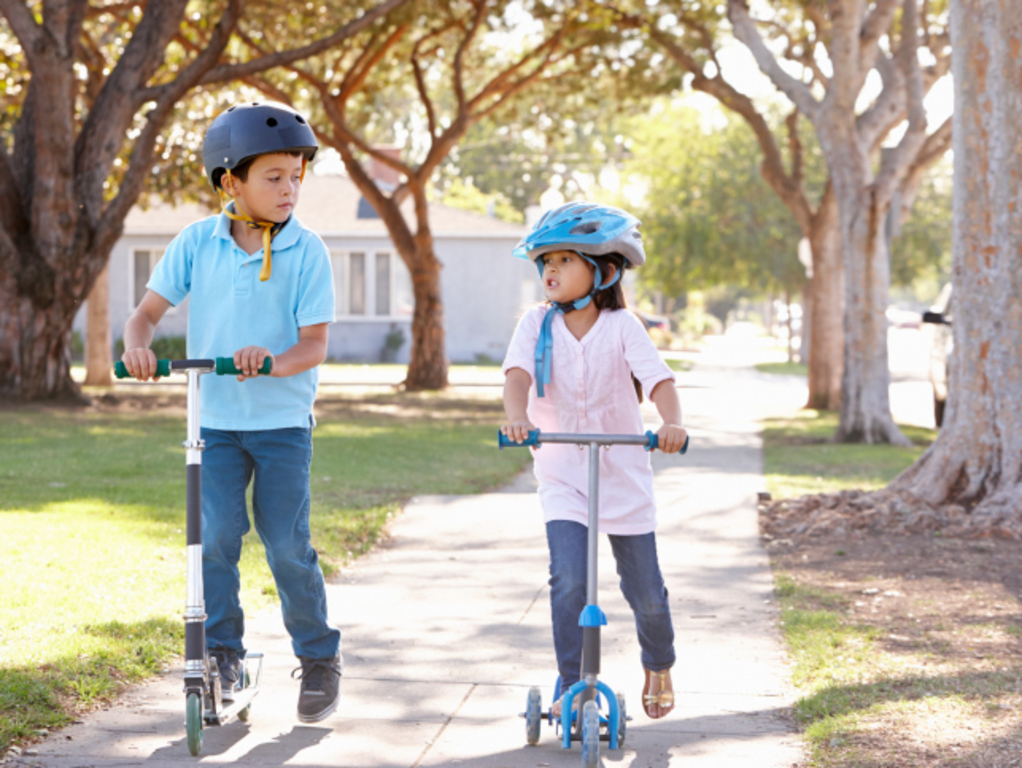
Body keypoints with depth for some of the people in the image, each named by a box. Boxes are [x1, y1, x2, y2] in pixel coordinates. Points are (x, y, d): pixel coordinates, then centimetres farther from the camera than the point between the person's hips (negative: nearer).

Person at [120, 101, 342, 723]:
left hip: (283, 420, -2)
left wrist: (275, 362, -31)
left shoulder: (307, 251, -6)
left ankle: (319, 657, 15)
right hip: (215, 420, 2)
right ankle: (221, 655, 10)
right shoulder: (197, 243, 0)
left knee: (287, 544, -2)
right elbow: (150, 310, 2)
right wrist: (138, 344, -21)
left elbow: (315, 344, -10)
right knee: (216, 537, -6)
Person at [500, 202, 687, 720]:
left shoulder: (622, 327, -9)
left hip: (623, 475, 0)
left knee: (645, 592, 8)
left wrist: (673, 423, -41)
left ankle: (658, 666, 38)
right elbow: (518, 372, -20)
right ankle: (571, 685, -2)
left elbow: (658, 379, -21)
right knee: (569, 580, -17)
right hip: (562, 476, 0)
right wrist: (517, 416, -42)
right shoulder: (536, 324, -4)